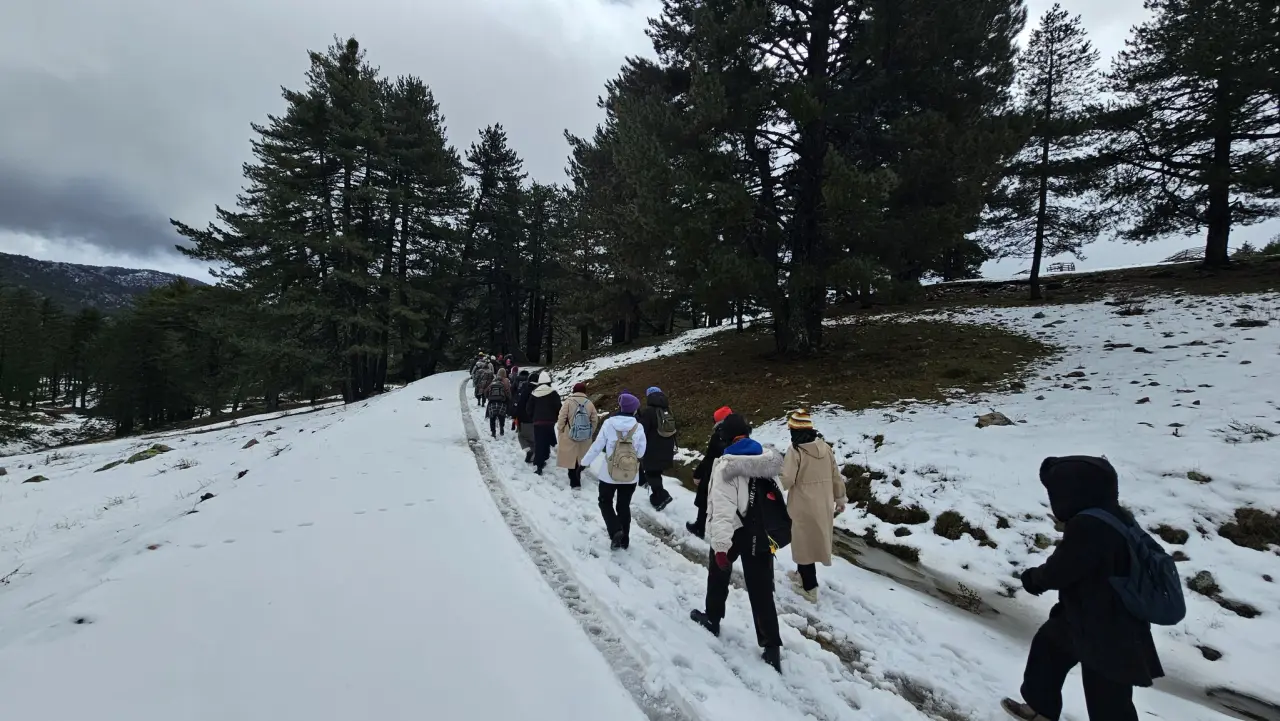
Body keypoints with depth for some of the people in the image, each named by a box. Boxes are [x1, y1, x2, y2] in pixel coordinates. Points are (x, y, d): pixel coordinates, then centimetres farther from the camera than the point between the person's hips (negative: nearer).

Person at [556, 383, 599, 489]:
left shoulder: (568, 401, -10)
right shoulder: (589, 403, -1)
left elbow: (562, 418, -10)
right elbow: (595, 420, 3)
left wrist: (560, 431, 4)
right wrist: (590, 433, 14)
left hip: (569, 437, -3)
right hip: (584, 439, 3)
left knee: (571, 458, 6)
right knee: (580, 458, 17)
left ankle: (574, 482, 7)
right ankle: (576, 478, 31)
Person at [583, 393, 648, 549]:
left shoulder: (608, 423, -11)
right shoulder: (638, 427, -8)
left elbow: (597, 446, -6)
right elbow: (640, 452, -4)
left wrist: (584, 462, 8)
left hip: (609, 474, -2)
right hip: (631, 476, 2)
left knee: (605, 502, 17)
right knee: (624, 506, 17)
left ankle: (615, 531, -1)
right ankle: (624, 540, 23)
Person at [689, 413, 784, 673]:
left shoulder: (726, 465, -19)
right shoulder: (768, 459, -2)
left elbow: (723, 508, -26)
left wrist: (720, 545, -28)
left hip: (734, 531, -4)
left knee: (718, 574, 22)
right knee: (761, 588, 8)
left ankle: (712, 618, 39)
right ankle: (771, 647, 8)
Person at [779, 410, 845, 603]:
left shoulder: (795, 451, -18)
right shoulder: (825, 448, 1)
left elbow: (786, 480, -21)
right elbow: (836, 476, 8)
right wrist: (840, 498, 20)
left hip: (804, 507, -6)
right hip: (824, 505, 7)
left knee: (804, 543, 7)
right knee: (815, 540, 21)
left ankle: (810, 588, 15)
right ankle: (803, 574, 40)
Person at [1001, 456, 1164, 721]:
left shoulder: (1087, 526, -31)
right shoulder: (1115, 517, 0)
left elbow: (1059, 570, -21)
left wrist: (1034, 578, -1)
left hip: (1105, 632, -10)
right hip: (1115, 620, 10)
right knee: (1048, 643, 25)